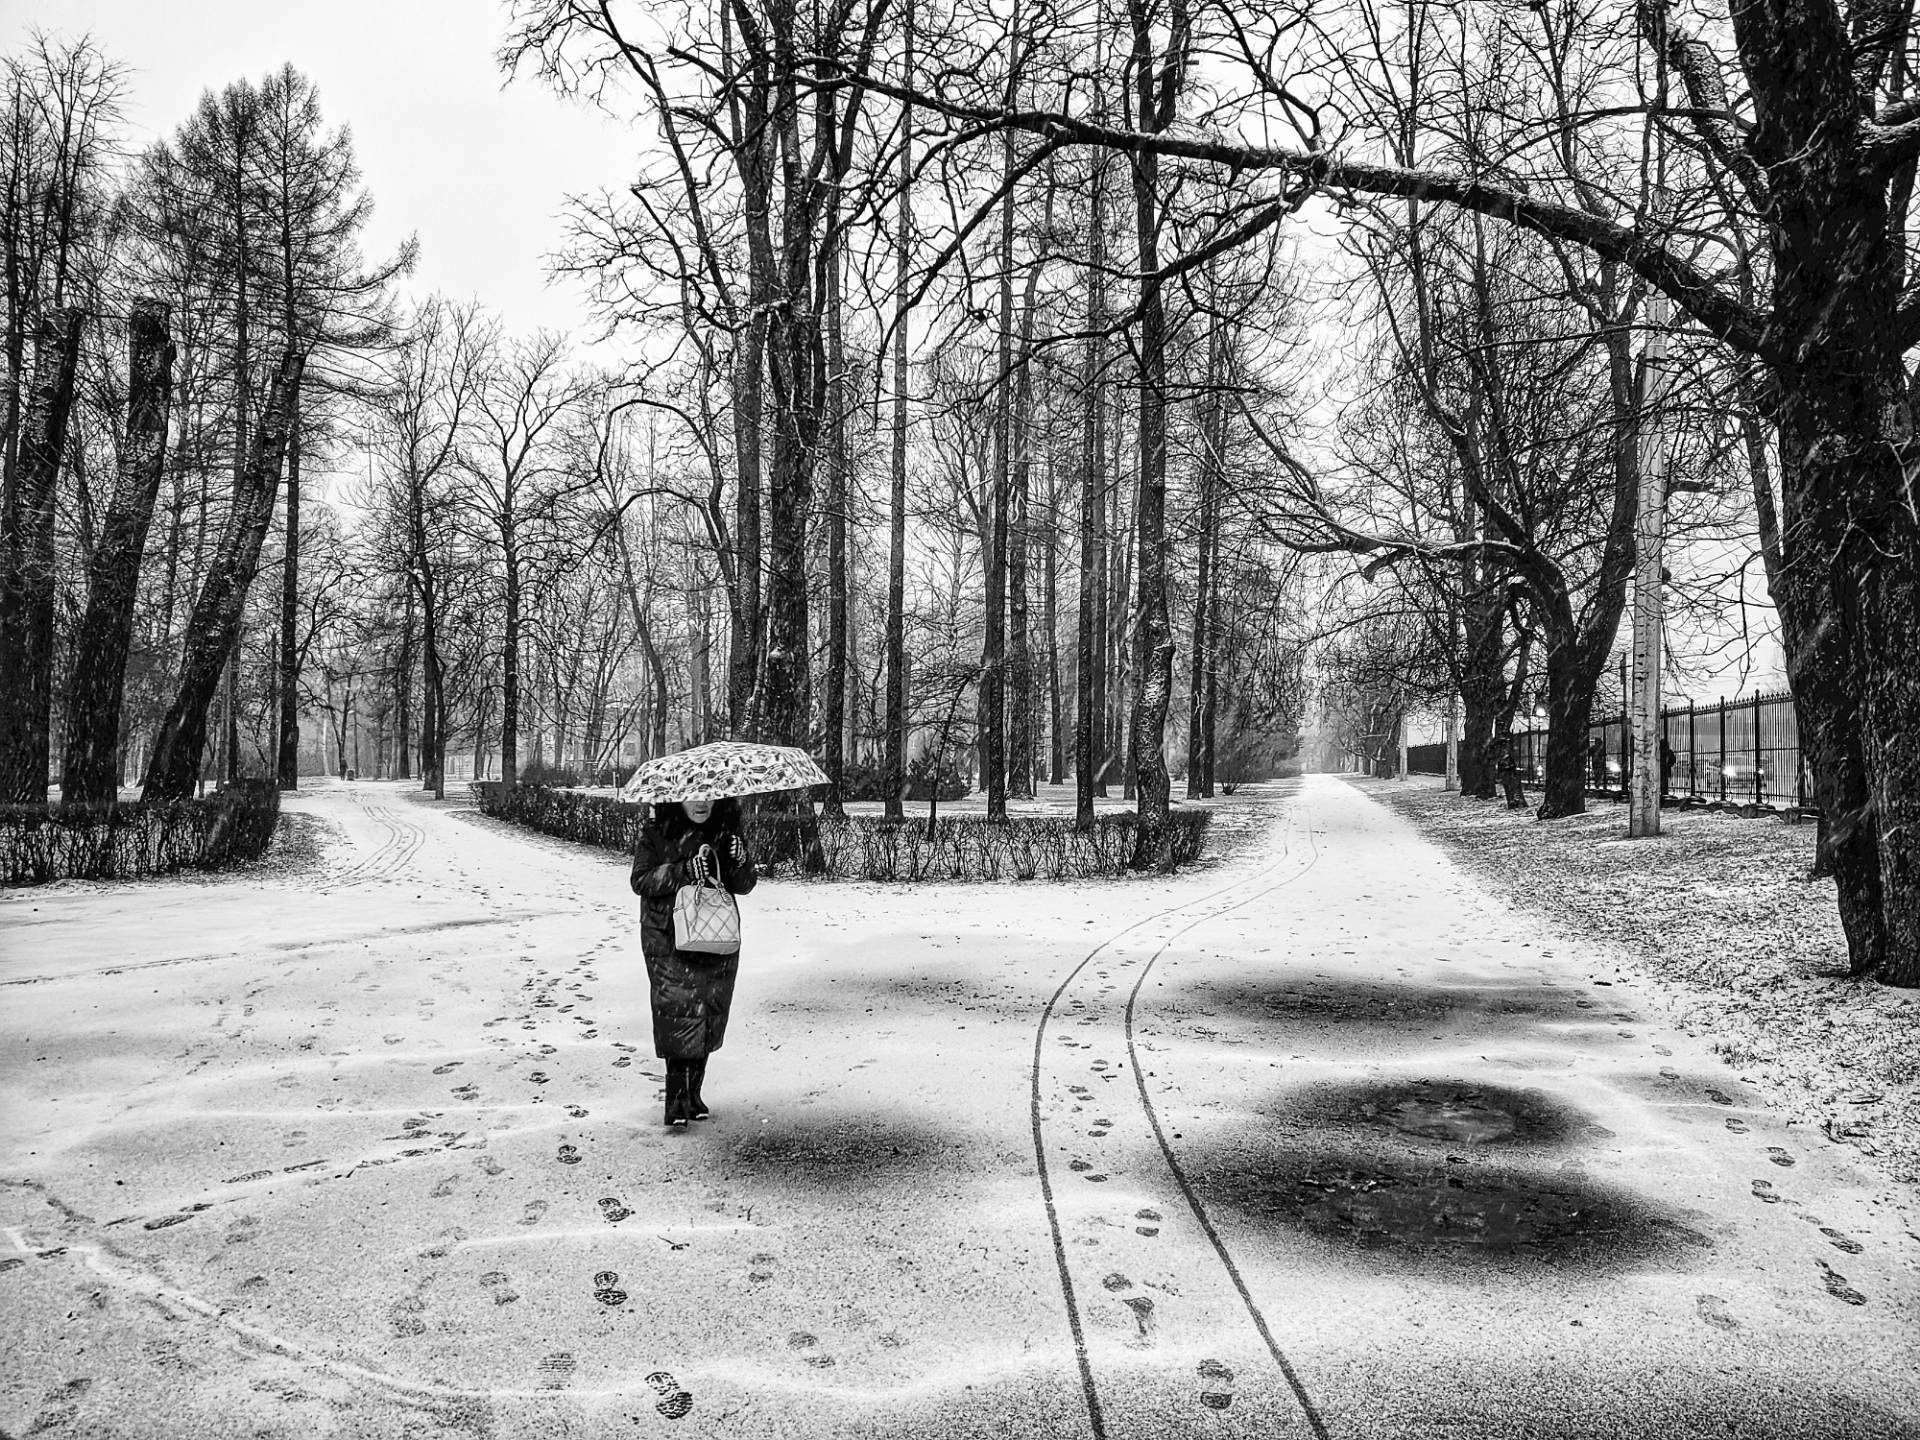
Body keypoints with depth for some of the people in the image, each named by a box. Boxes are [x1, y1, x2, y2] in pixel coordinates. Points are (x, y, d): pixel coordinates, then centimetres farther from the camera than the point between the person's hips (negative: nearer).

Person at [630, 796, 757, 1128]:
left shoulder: (726, 833, 4)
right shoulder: (656, 832, -3)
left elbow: (743, 886, 4)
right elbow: (641, 880, -9)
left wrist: (740, 862, -18)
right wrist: (684, 871, -22)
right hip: (669, 941, -3)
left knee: (708, 1017, 7)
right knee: (678, 1014, -10)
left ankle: (693, 1093, 20)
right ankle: (677, 1099, -2)